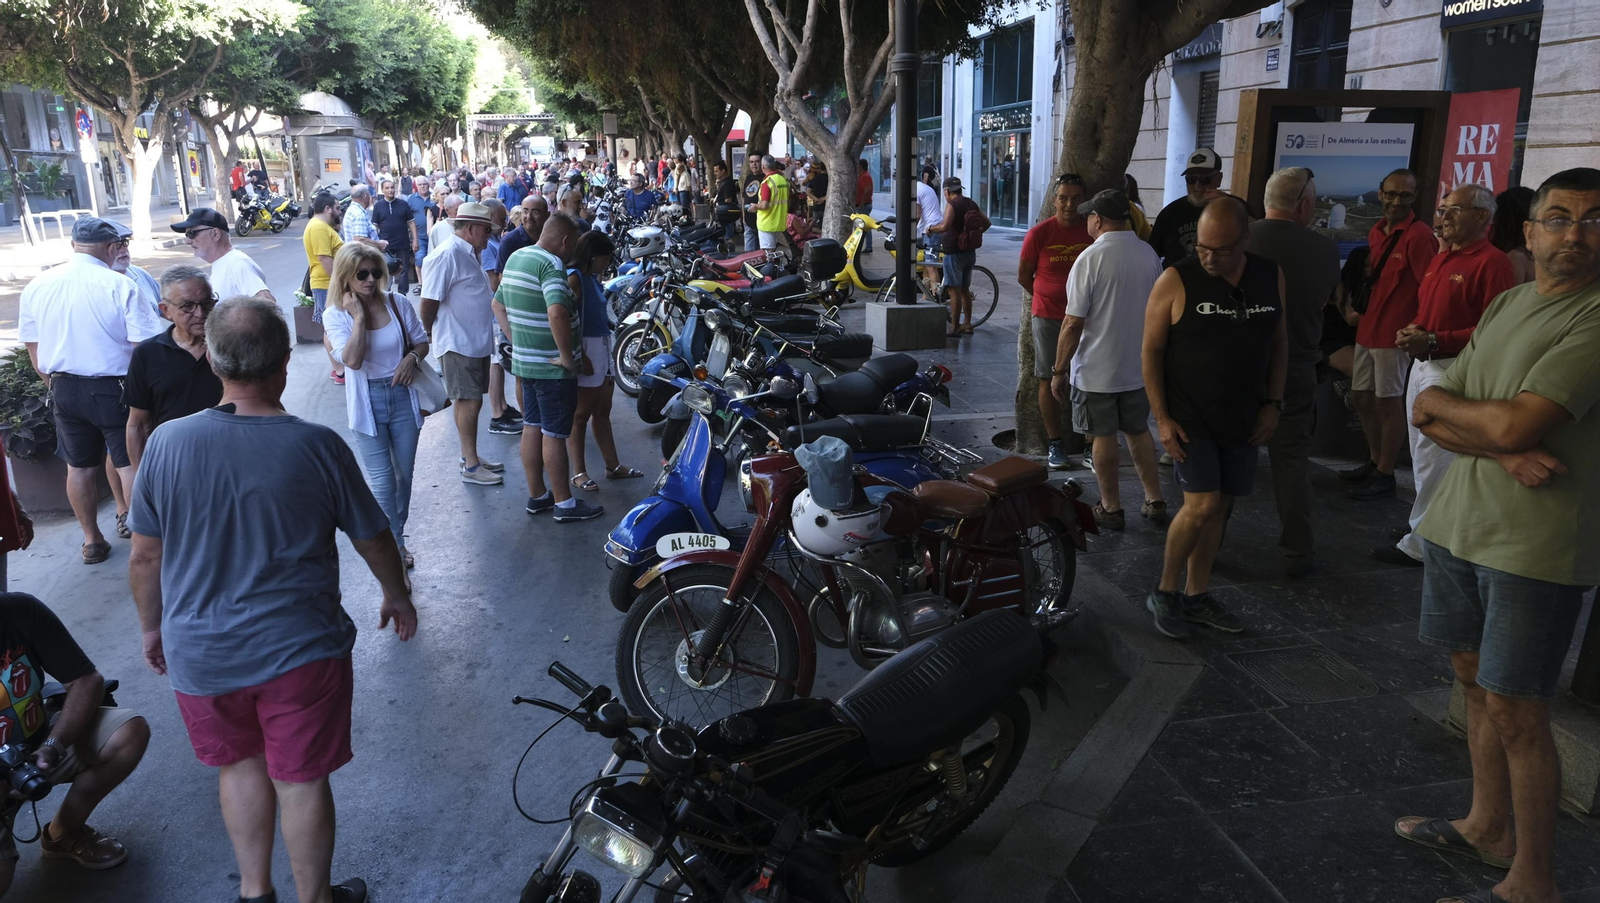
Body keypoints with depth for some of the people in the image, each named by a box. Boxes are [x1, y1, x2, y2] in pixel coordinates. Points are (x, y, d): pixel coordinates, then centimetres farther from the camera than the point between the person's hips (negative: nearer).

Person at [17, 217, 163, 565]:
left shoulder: (37, 286, 1)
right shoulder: (119, 286, -15)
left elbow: (32, 347, 9)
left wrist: (54, 384, 21)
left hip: (63, 388, 5)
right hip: (113, 388, -5)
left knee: (79, 466, 16)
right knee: (130, 464, 5)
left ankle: (92, 541, 28)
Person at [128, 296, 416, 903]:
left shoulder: (167, 443, -10)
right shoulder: (318, 446, -14)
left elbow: (144, 557, -1)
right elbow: (373, 540, -2)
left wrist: (152, 627, 16)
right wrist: (398, 598, 16)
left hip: (199, 655, 3)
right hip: (299, 649, -2)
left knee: (239, 764, 24)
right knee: (301, 779, 13)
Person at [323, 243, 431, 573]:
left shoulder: (397, 303, -2)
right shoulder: (336, 316, -8)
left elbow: (422, 340, 8)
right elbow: (353, 360, -23)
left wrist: (412, 358, -13)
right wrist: (358, 316, -21)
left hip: (402, 396, 3)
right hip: (367, 402, -3)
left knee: (404, 473, 12)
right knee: (382, 479, -4)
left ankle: (396, 536, 31)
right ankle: (394, 546, 7)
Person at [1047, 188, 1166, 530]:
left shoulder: (1091, 258, -18)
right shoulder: (1149, 254, 0)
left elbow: (1073, 324, -19)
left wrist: (1059, 370, -9)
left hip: (1096, 370, -5)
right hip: (1140, 367, 6)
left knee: (1103, 437, 7)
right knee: (1139, 431, 19)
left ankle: (1111, 508, 17)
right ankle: (1154, 501, 23)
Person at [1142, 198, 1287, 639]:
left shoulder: (1271, 277, 2)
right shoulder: (1176, 281, -11)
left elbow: (1279, 341, 12)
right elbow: (1151, 350, -7)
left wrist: (1273, 403, 5)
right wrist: (1162, 418, -11)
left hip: (1243, 421, 5)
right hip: (1188, 420, -4)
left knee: (1216, 508, 9)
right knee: (1201, 505, -12)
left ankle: (1196, 595, 24)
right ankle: (1164, 593, 7)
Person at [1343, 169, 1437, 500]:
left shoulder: (1419, 236, -13)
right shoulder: (1376, 232, 11)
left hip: (1394, 333, -8)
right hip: (1367, 329, 8)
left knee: (1388, 402, -1)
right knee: (1361, 397, 15)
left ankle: (1385, 476, 8)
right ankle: (1374, 462, 29)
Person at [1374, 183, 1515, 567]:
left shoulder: (1493, 263, -13)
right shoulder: (1441, 259, 16)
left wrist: (1434, 340, -22)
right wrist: (1413, 331, 5)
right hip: (1423, 364, 9)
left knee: (1433, 461, -5)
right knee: (1422, 456, 16)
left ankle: (1418, 545, 3)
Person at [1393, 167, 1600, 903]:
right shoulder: (1506, 304, 10)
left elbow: (1517, 425, -24)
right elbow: (1431, 417, 4)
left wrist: (1443, 403, -4)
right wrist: (1503, 450, -15)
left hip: (1535, 547, -7)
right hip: (1458, 525, 7)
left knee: (1515, 712, 0)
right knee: (1475, 681, 17)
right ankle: (1489, 826, 34)